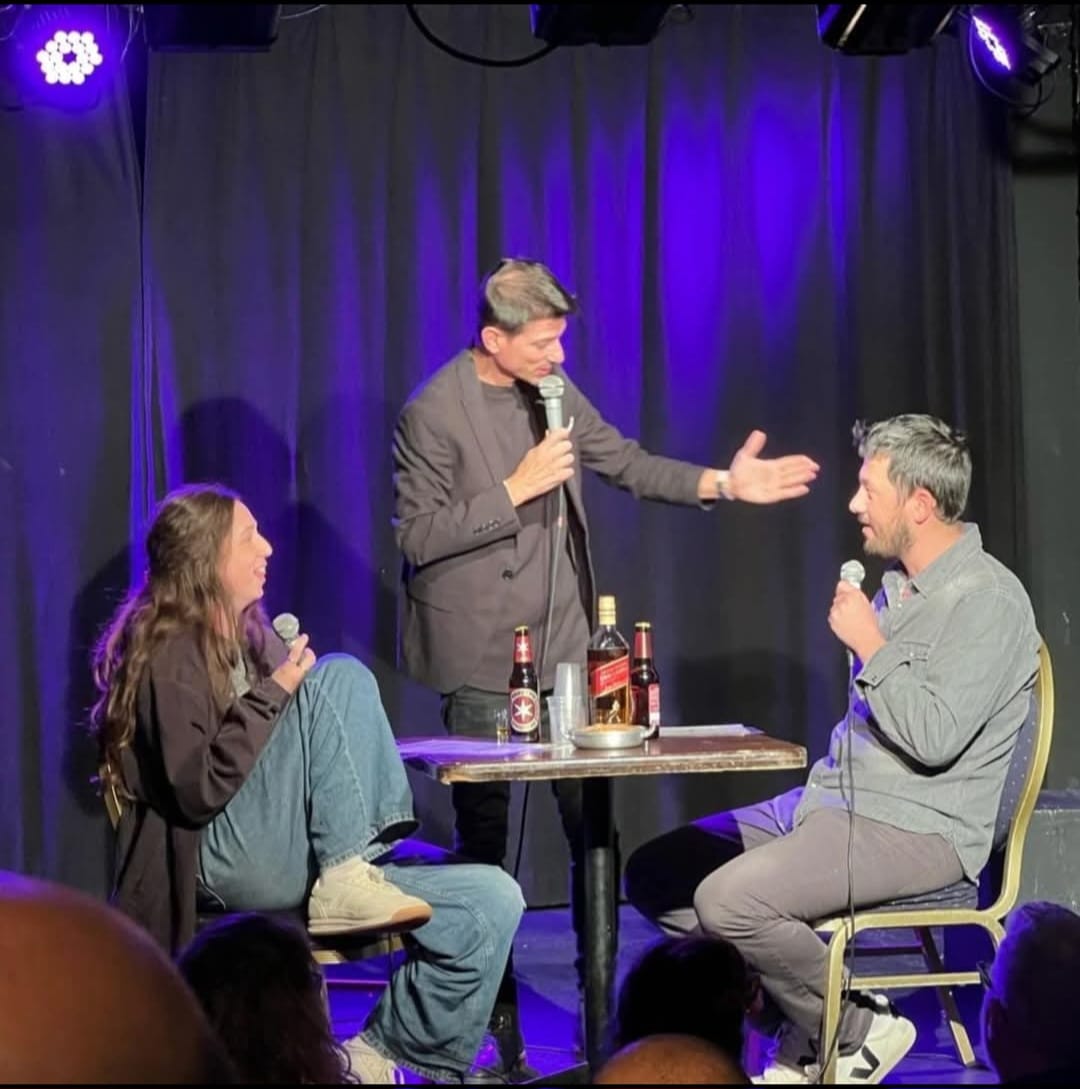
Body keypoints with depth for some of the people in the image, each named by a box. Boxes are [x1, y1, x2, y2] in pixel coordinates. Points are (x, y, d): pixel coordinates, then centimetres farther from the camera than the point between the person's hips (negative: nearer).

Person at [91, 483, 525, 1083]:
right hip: (224, 859, -8)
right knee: (339, 677, -22)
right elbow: (199, 790, -18)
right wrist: (273, 695, -16)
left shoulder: (250, 637, 20)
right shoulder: (170, 655, -7)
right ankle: (345, 880, -22)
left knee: (492, 901, -8)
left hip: (292, 865, 8)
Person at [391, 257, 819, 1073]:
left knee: (596, 826, 7)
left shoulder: (553, 390, 5)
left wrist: (723, 483, -5)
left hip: (567, 648, 6)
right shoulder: (433, 414, -14)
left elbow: (625, 462, 8)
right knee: (485, 838, 7)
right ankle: (494, 1013, 19)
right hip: (483, 665, -6)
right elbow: (418, 537, -16)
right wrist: (517, 488, -21)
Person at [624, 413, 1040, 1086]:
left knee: (728, 899, -29)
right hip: (833, 799, 10)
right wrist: (818, 791, 13)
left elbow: (933, 739, -24)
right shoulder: (898, 583, 15)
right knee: (656, 874, 2)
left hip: (918, 828, -10)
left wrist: (869, 645, -15)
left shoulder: (987, 599, -14)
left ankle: (858, 1032, -6)